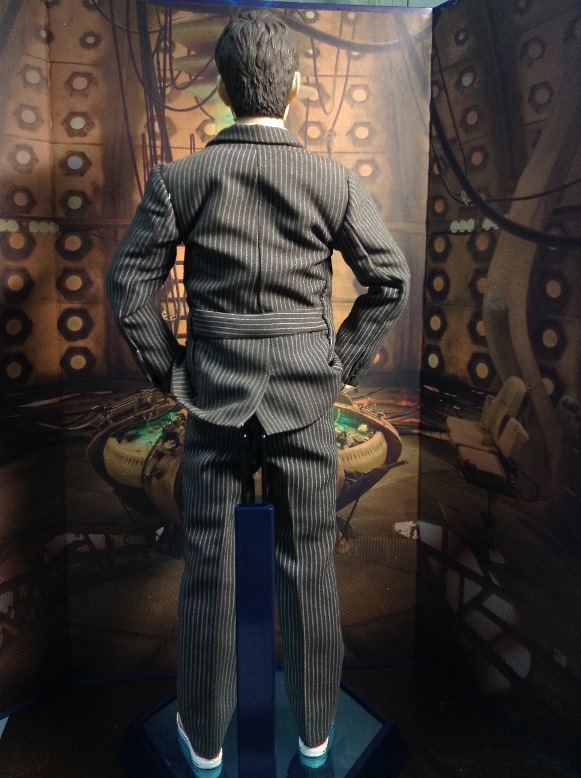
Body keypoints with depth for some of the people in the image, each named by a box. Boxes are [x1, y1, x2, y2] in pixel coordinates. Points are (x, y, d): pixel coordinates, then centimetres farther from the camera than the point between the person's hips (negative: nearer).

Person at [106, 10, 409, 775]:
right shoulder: (335, 181, -5)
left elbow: (128, 281, -3)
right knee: (309, 563, 14)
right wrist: (344, 358, 7)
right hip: (304, 393, 0)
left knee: (207, 564, 14)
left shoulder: (179, 178, -4)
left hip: (211, 392, 0)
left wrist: (168, 367, 6)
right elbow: (392, 281, -1)